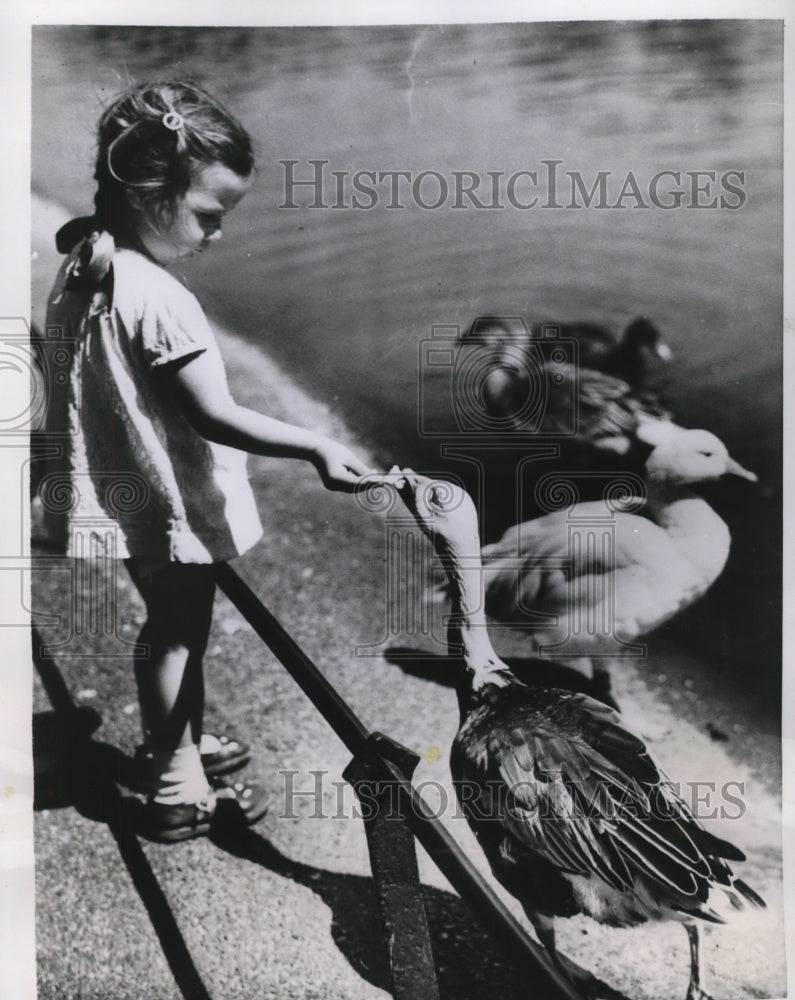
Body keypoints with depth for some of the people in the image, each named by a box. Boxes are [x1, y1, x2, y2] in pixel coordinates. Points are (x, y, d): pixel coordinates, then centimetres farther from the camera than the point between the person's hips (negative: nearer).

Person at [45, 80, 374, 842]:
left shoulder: (82, 269, 2)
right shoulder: (160, 300, -26)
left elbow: (79, 384, 10)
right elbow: (215, 416, -27)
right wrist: (318, 448, -24)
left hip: (127, 494, 9)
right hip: (173, 503, -8)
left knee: (166, 627, 24)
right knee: (180, 635, 8)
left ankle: (170, 743, 44)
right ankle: (179, 791, 25)